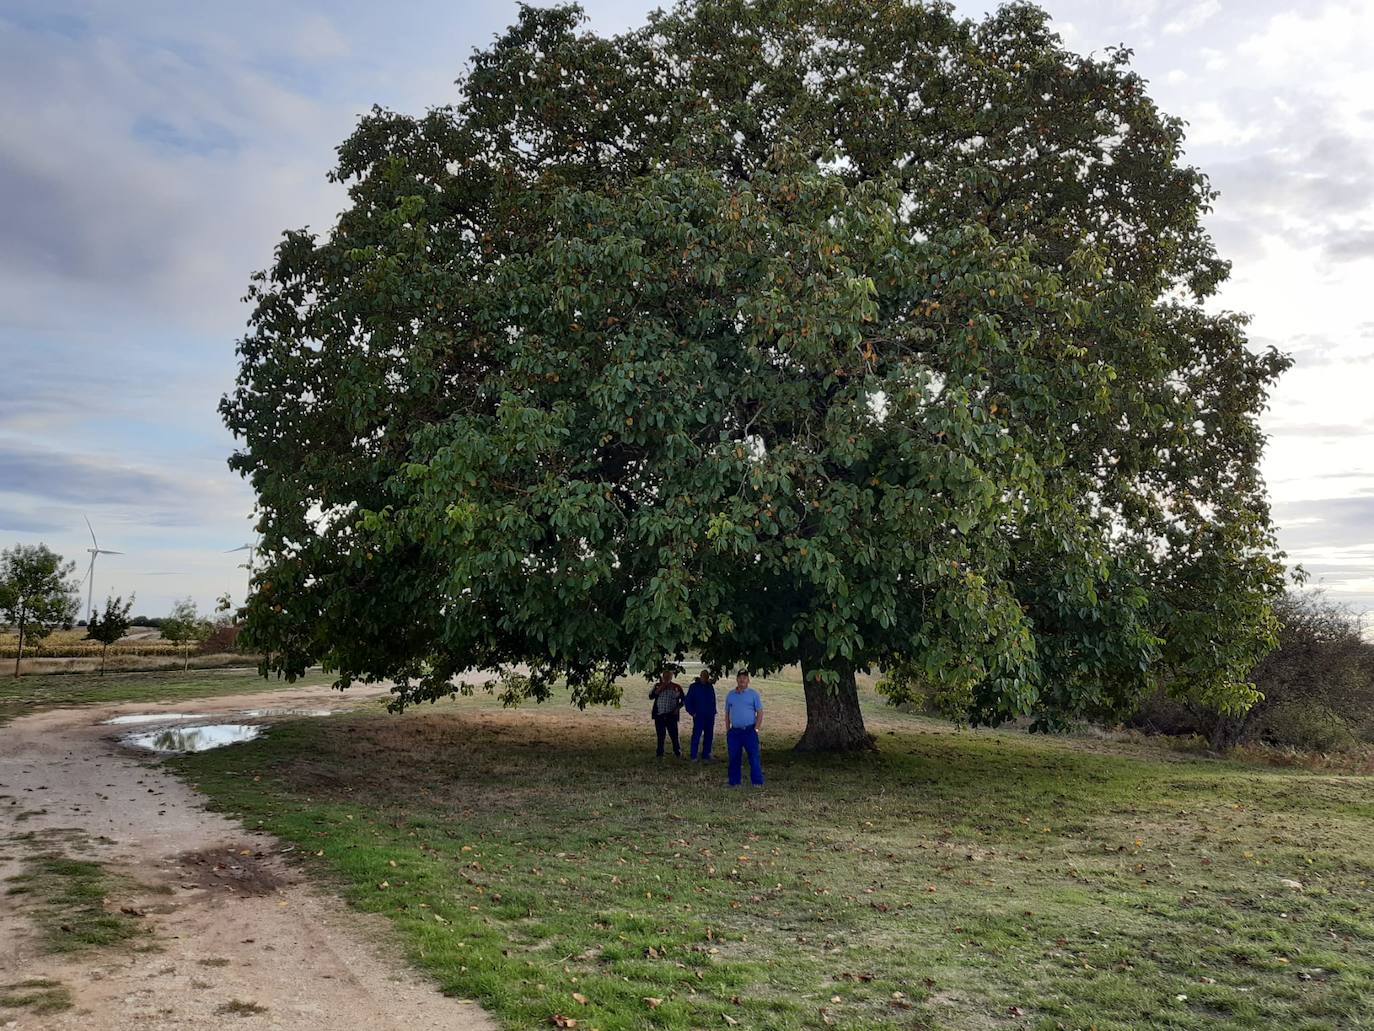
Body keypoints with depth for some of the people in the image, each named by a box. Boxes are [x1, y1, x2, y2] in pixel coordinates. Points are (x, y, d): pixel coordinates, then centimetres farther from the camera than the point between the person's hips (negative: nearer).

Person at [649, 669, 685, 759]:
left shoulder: (676, 687, 3)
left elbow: (683, 700, 10)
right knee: (660, 736, 5)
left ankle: (678, 753, 13)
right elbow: (651, 697, -3)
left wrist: (677, 707, -5)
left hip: (671, 715, -1)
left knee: (674, 734, -2)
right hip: (659, 715, 1)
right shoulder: (657, 686, 7)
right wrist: (659, 689, -12)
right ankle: (660, 754, 14)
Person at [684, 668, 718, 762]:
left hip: (710, 716, 4)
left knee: (708, 736, 5)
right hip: (699, 716, -4)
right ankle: (693, 756, -5)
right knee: (696, 735, -10)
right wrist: (692, 712, -5)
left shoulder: (710, 687, 12)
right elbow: (687, 701, 1)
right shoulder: (694, 686, 0)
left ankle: (705, 756, 14)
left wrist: (713, 712, 7)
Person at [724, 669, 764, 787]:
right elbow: (727, 714, 16)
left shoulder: (753, 694, 3)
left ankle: (757, 782, -2)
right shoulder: (730, 695, 12)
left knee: (754, 757, -6)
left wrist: (756, 729, -7)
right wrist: (727, 730, 9)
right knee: (734, 758, 6)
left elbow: (760, 712, 1)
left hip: (749, 731, -3)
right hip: (734, 732, 3)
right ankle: (734, 782, 15)